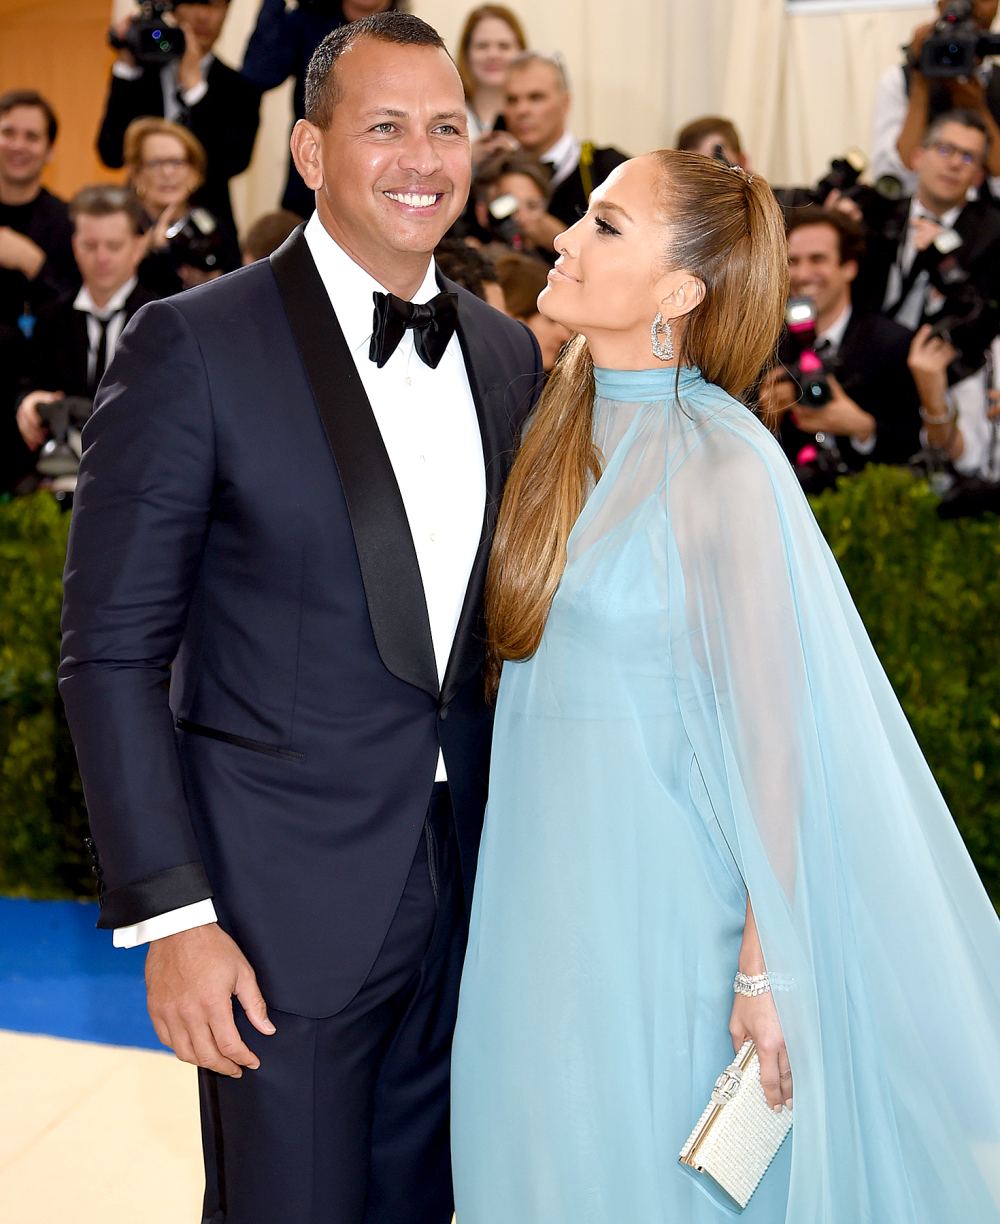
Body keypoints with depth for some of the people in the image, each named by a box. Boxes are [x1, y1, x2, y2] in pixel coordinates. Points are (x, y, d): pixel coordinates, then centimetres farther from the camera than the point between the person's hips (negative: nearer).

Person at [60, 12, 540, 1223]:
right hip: (284, 895, -5)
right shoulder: (192, 346, -12)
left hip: (465, 885, 6)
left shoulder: (507, 354, 6)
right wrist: (169, 915, -16)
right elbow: (112, 651, -12)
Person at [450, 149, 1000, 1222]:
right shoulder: (566, 422, 4)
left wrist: (765, 970, -16)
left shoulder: (719, 462, -18)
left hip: (658, 894, -7)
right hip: (544, 885, 7)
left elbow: (771, 728, -18)